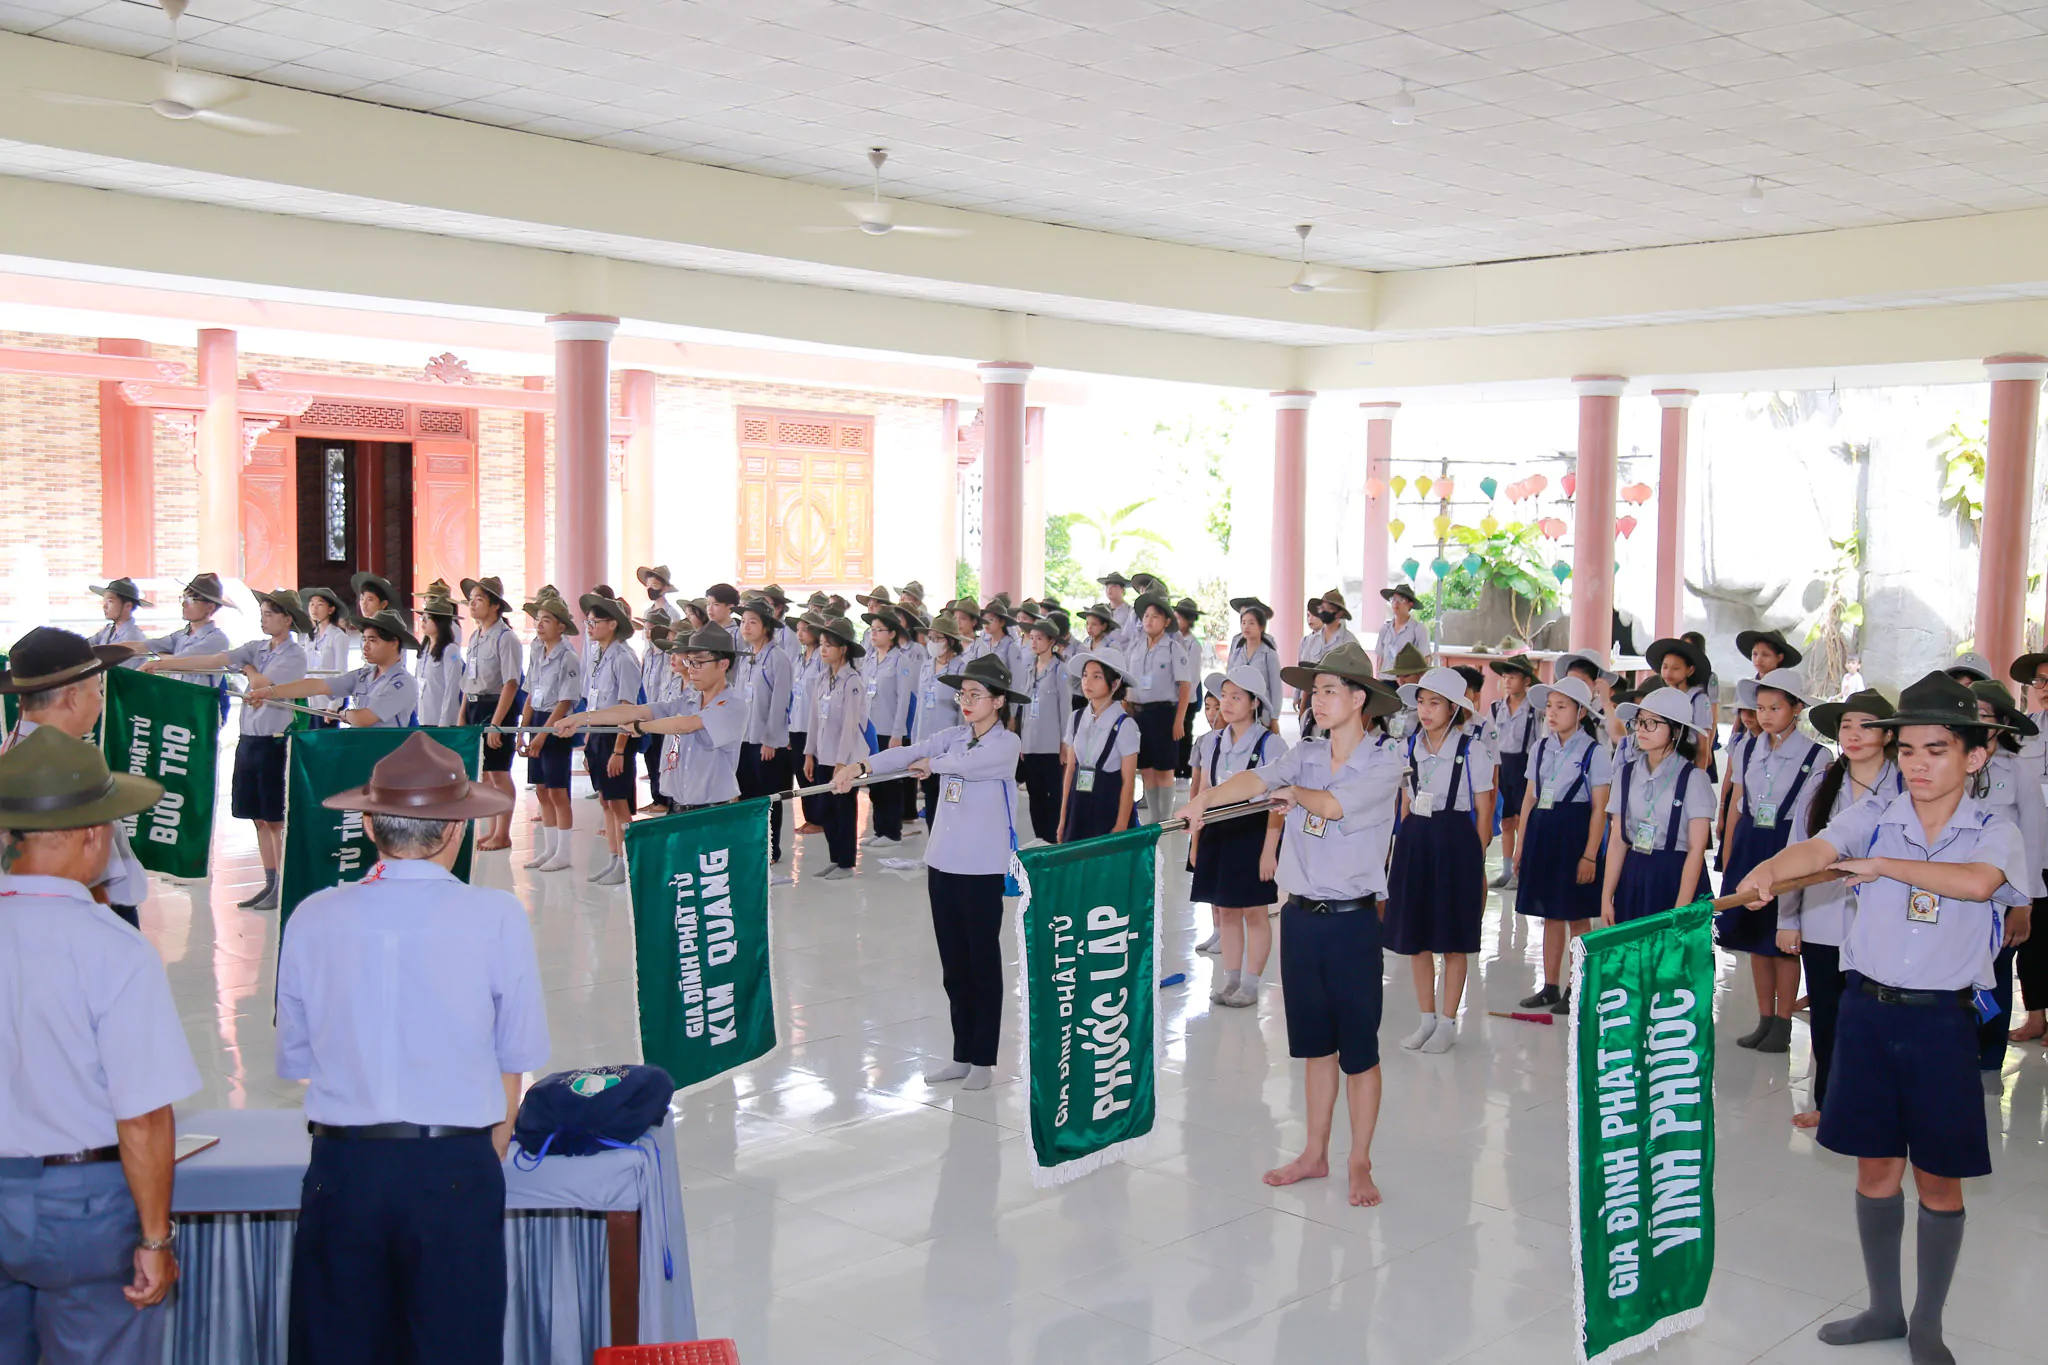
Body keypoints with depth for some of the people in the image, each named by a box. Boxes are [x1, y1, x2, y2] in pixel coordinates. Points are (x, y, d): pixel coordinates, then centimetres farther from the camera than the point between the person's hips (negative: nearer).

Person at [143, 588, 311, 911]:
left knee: (277, 819, -2)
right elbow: (211, 660, 4)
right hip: (249, 739, 7)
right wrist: (163, 664, -2)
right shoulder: (256, 648, 10)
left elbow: (261, 685, -17)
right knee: (259, 818, 10)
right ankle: (270, 882, 18)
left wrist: (248, 669, 4)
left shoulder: (295, 655, -9)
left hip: (276, 742, -7)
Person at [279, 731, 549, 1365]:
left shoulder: (313, 919, -1)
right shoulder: (497, 918, -7)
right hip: (456, 1170, -2)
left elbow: (296, 1061, 6)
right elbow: (513, 1063, -1)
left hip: (341, 1169, 2)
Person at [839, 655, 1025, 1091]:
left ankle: (983, 1059, 14)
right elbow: (909, 753, -5)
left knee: (983, 962, 4)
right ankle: (962, 1055, 24)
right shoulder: (953, 737, 8)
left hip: (982, 867, -6)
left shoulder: (1007, 743, -8)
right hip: (942, 861, 6)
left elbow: (969, 764, -25)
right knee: (953, 964, 13)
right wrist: (861, 765, -21)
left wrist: (932, 764, -6)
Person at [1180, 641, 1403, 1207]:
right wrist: (1205, 797, -30)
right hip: (1300, 916, 5)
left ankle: (1360, 1164, 17)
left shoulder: (1384, 763, -7)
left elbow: (1331, 805, -22)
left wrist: (1296, 794, -2)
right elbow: (1256, 780, -12)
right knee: (1315, 1043, 15)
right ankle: (1315, 1155, 27)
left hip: (1352, 921, -5)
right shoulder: (1305, 755, 6)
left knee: (1359, 1048, 4)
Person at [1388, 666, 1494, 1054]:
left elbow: (1483, 809, -4)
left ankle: (1447, 1023, 16)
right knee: (1415, 936, 8)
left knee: (1453, 940, 4)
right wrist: (1407, 843, 9)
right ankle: (1427, 1018, 23)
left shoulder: (1470, 750, -7)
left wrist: (1476, 858, -5)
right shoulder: (1409, 747, 7)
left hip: (1455, 842, -5)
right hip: (1414, 841, 5)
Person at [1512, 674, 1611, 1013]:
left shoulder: (1594, 752, -7)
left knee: (1577, 915, 3)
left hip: (1575, 833, -5)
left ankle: (1576, 989, 12)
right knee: (1550, 914, 12)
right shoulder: (1541, 748, 10)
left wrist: (1590, 855, -14)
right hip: (1542, 833, 5)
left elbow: (1599, 809, -9)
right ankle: (1550, 987, 20)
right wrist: (1522, 846, 9)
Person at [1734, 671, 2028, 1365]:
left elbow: (1977, 881, -26)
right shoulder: (1874, 817, 1)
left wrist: (1882, 864, -22)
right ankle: (1884, 1307, 29)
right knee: (1876, 1167, 11)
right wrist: (1769, 869, -41)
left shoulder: (1995, 834, -3)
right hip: (1867, 1010, 2)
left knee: (1939, 1177, 7)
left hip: (1942, 1020, -2)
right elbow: (1820, 848, -20)